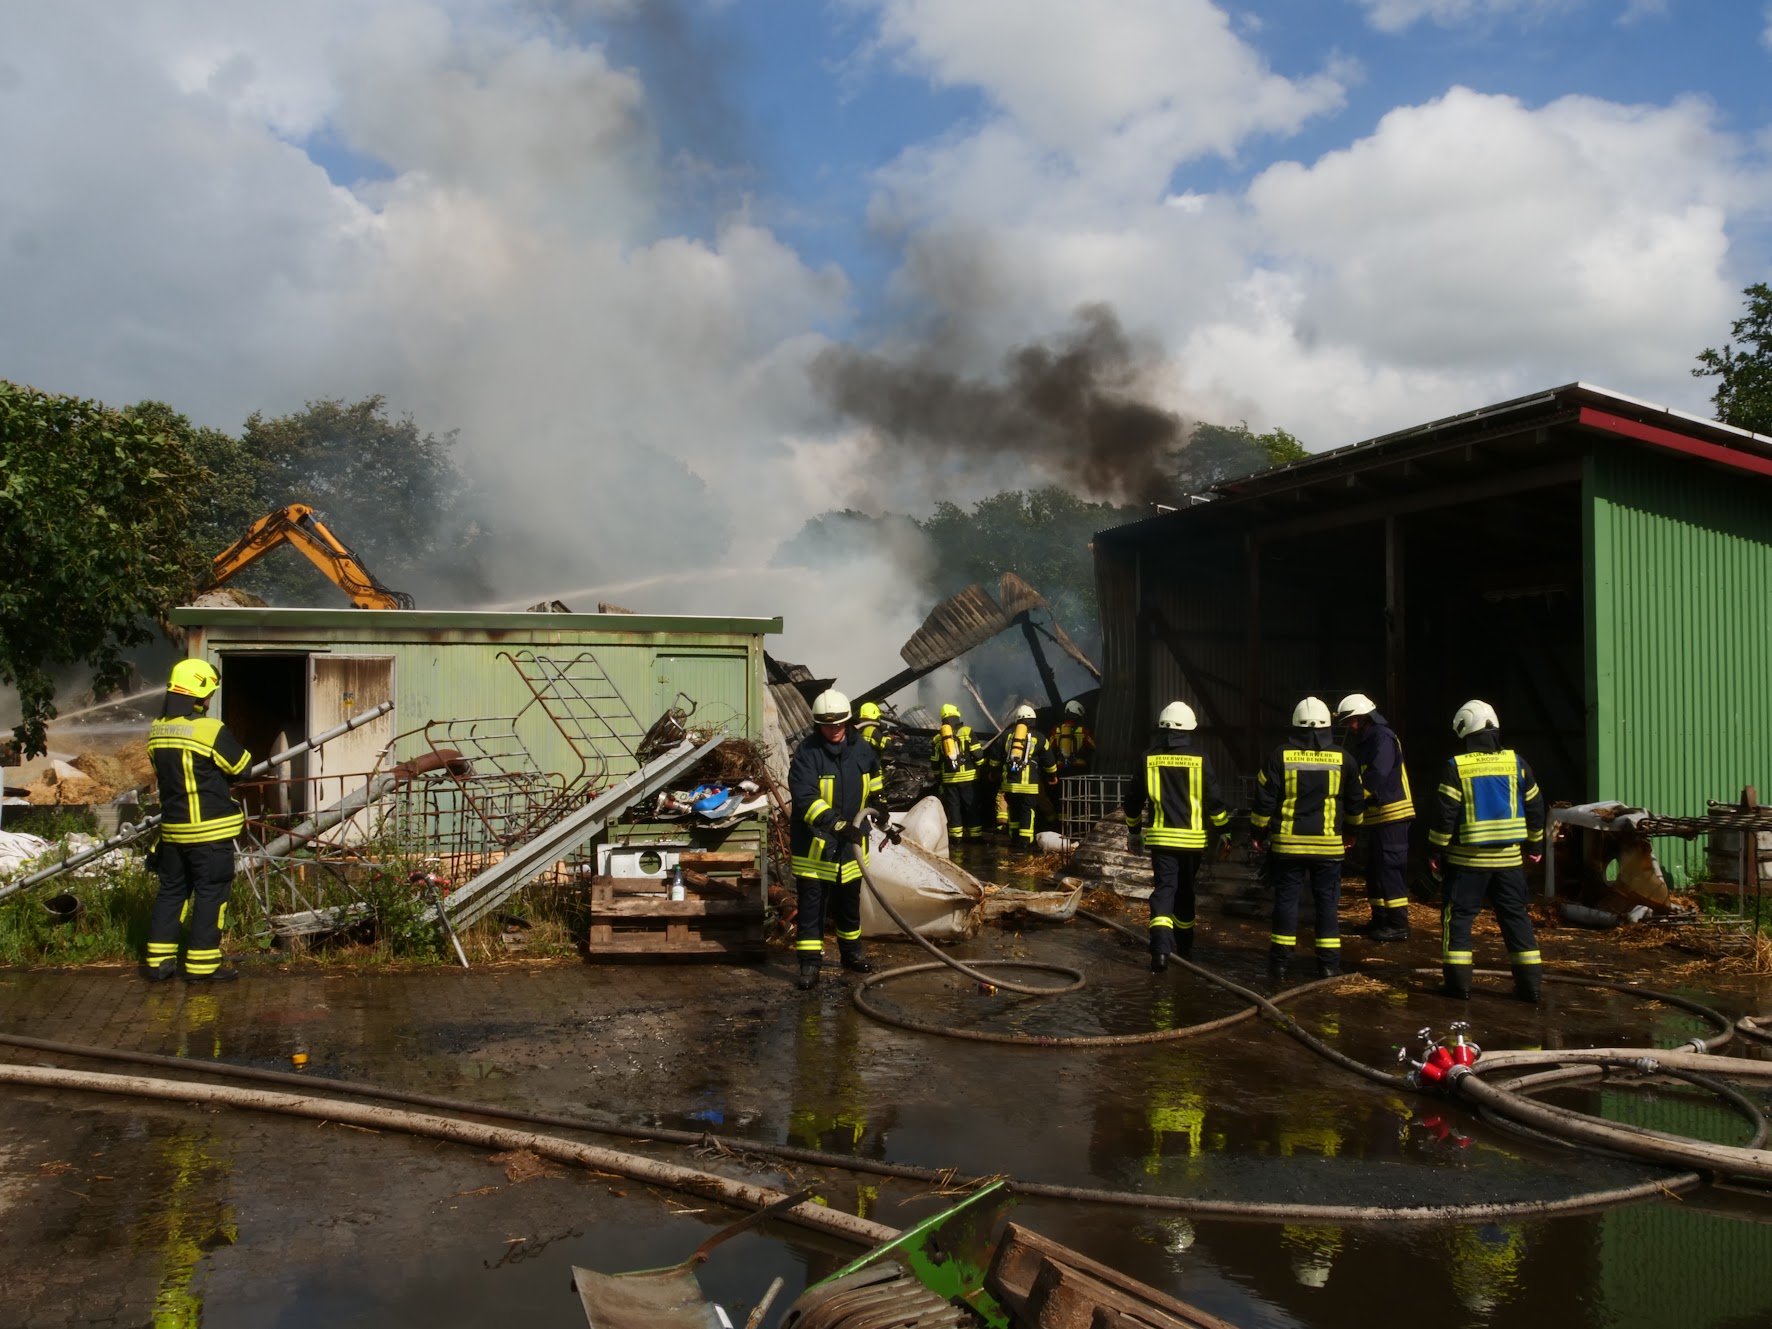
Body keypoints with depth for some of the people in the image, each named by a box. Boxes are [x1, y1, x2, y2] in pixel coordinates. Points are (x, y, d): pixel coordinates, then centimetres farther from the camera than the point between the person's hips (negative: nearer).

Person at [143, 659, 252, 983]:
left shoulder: (156, 731, 4)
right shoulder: (211, 730, -17)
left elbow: (162, 774, 14)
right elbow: (243, 768, -6)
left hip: (173, 829, 6)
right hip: (210, 831, -6)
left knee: (171, 891, 16)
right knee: (211, 894, 2)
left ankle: (159, 960, 20)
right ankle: (202, 964, 6)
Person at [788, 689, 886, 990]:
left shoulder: (861, 749, 1)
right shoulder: (807, 752, -17)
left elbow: (874, 781, 24)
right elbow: (805, 798, -27)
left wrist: (878, 803, 24)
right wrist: (836, 824, -35)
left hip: (850, 841, 5)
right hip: (814, 843, -5)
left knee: (849, 903, 19)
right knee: (811, 906, -1)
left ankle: (851, 953, 35)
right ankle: (810, 964, 5)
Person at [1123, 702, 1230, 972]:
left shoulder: (1149, 759, -1)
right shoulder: (1199, 760, -6)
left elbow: (1134, 798, 7)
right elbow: (1213, 800, -4)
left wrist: (1133, 828, 22)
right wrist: (1223, 830, 10)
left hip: (1161, 838, 0)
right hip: (1191, 839, 0)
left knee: (1164, 890, -3)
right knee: (1185, 892, 16)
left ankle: (1160, 947, -22)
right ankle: (1183, 945, 30)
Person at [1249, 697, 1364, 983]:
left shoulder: (1280, 756, -5)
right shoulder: (1342, 758, 1)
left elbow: (1264, 801, -3)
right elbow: (1355, 802, 12)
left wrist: (1258, 833, 9)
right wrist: (1349, 831, 28)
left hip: (1288, 842, -1)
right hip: (1329, 844, 1)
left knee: (1286, 899, 4)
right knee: (1327, 901, 8)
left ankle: (1279, 964, 5)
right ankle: (1329, 963, 10)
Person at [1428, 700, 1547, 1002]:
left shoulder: (1456, 767, -9)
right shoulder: (1515, 762, 2)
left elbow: (1446, 814, -11)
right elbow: (1535, 807, 8)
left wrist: (1436, 850, -2)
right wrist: (1535, 846, 19)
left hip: (1467, 858, -3)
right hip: (1508, 857, 4)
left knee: (1458, 916, 5)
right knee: (1515, 916, 11)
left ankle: (1458, 981, 3)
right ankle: (1529, 983, 10)